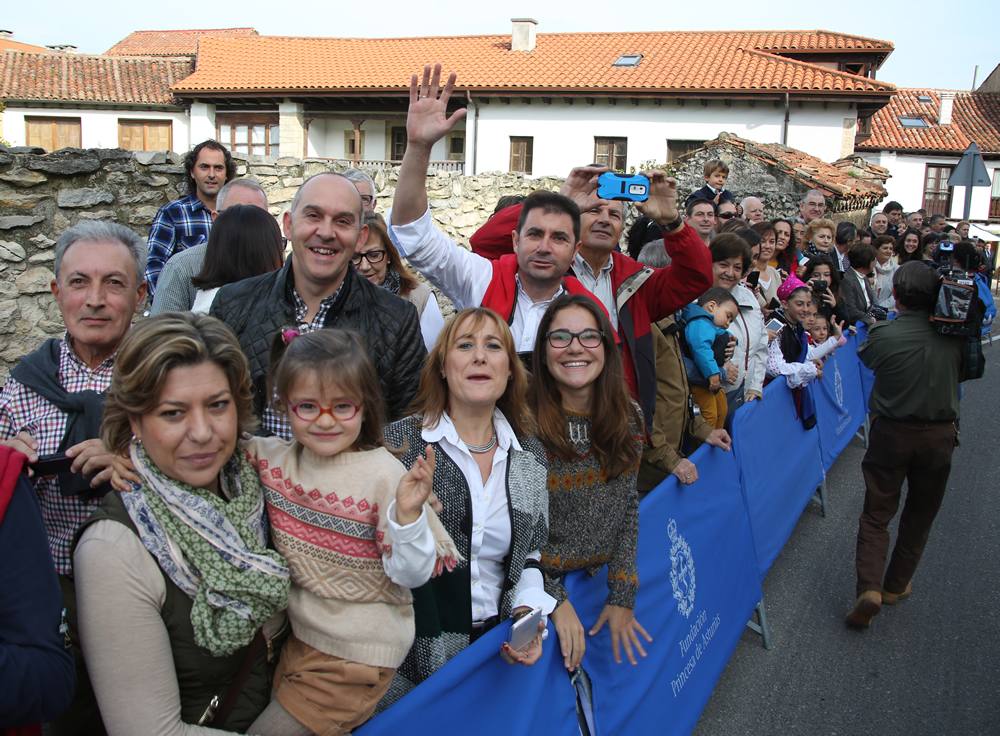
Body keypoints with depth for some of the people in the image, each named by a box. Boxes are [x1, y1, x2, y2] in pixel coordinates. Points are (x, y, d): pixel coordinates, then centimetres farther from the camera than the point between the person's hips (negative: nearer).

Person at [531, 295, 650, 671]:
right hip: (538, 587, -4)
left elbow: (628, 508, 0)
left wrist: (622, 597, -2)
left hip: (601, 580, 5)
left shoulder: (627, 418, -5)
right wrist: (556, 600, -18)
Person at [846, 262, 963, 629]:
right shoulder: (952, 336, -9)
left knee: (876, 515, 8)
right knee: (920, 516, 19)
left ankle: (869, 587, -8)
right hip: (940, 435, 2)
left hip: (892, 433, -2)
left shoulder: (883, 334, -16)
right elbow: (961, 370, 8)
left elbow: (865, 356, 4)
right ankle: (896, 585, 29)